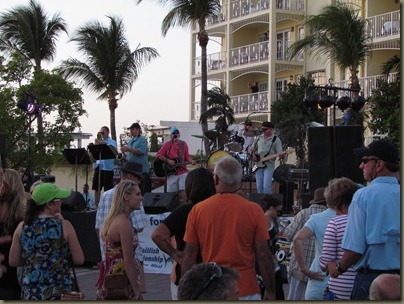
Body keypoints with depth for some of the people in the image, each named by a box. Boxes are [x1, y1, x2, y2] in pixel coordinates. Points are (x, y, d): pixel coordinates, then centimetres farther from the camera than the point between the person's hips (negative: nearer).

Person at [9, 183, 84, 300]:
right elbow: (79, 260, -5)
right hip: (59, 294, -3)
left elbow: (13, 261, 4)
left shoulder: (22, 227, 0)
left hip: (29, 293, 3)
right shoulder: (64, 226, -10)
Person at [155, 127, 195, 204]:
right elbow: (158, 155, 0)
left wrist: (191, 161, -9)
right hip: (171, 172, -1)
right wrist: (167, 160, -12)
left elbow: (187, 155, 11)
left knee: (183, 192, -9)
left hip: (182, 172, 1)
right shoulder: (167, 144, 3)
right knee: (171, 194, 0)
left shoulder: (183, 144, 9)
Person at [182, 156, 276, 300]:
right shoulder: (254, 210, -7)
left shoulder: (197, 210, -2)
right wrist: (270, 291, 5)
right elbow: (263, 255, -5)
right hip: (246, 290, -1)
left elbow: (189, 256, 1)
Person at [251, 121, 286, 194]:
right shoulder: (258, 138, 14)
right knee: (259, 187, 3)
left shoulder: (276, 139, 2)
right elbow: (252, 149, 21)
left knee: (266, 186, -15)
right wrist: (253, 155, 1)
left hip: (269, 165, -4)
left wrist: (281, 154, -26)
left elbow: (279, 153, -4)